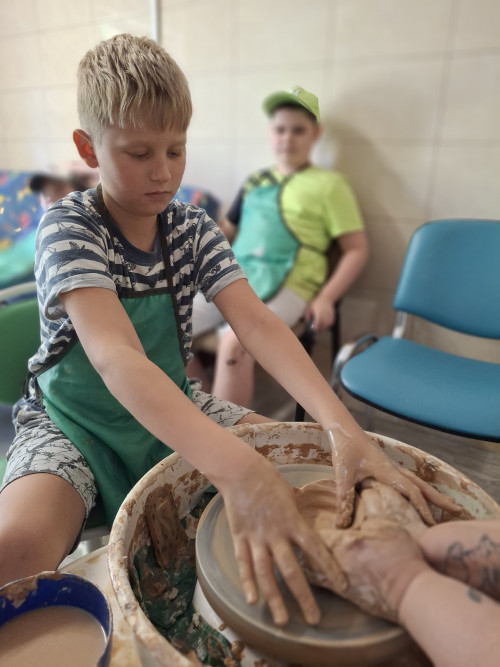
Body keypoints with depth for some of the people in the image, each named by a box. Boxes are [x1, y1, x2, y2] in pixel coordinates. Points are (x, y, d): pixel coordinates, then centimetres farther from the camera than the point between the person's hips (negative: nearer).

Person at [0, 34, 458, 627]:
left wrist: (342, 427, -34)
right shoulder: (68, 227, -18)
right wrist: (235, 468, -50)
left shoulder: (192, 229, -4)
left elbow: (257, 323, -18)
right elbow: (116, 357, -35)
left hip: (171, 410, 4)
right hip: (74, 422, -3)